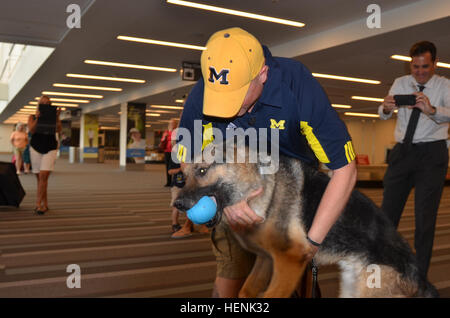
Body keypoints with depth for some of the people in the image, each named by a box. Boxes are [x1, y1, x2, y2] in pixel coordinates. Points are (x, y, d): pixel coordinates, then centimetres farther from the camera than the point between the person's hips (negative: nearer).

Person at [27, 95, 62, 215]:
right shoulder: (32, 117, 7)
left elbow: (58, 130, -7)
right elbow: (32, 130, -7)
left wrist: (57, 117, -20)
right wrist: (37, 118, -19)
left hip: (50, 149, -2)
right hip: (35, 148, 2)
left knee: (43, 176, -15)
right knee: (39, 177, 5)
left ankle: (38, 204, -14)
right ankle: (45, 204, 15)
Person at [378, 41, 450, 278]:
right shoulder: (401, 83, 6)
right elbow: (384, 115, -8)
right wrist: (386, 108, -31)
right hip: (402, 151, 3)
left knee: (425, 217, -1)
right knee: (388, 210, 5)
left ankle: (419, 278, 10)